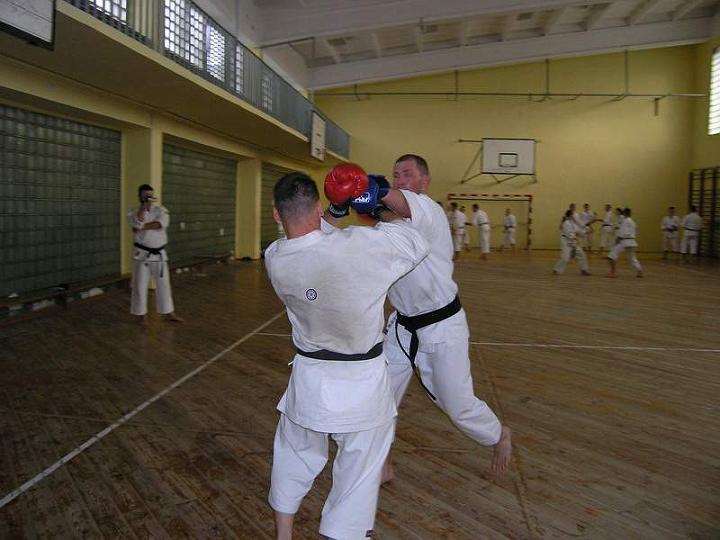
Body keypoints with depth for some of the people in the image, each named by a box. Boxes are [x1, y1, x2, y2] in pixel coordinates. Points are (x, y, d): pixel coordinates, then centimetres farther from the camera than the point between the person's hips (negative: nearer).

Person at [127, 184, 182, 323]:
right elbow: (138, 223, -25)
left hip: (159, 254, 2)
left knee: (164, 284, 9)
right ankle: (140, 315, 16)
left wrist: (143, 227, -19)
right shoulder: (133, 212, -2)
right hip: (142, 254, -2)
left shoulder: (161, 210, 2)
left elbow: (162, 223, -19)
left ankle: (168, 313, 20)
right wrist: (144, 206, -19)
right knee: (140, 285, 3)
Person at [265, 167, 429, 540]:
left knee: (294, 454, 27)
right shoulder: (359, 244, -24)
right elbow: (416, 245, -5)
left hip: (309, 379, 4)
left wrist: (335, 212, 1)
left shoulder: (274, 259, -12)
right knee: (359, 472, 16)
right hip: (361, 383, -3)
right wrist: (384, 212, 10)